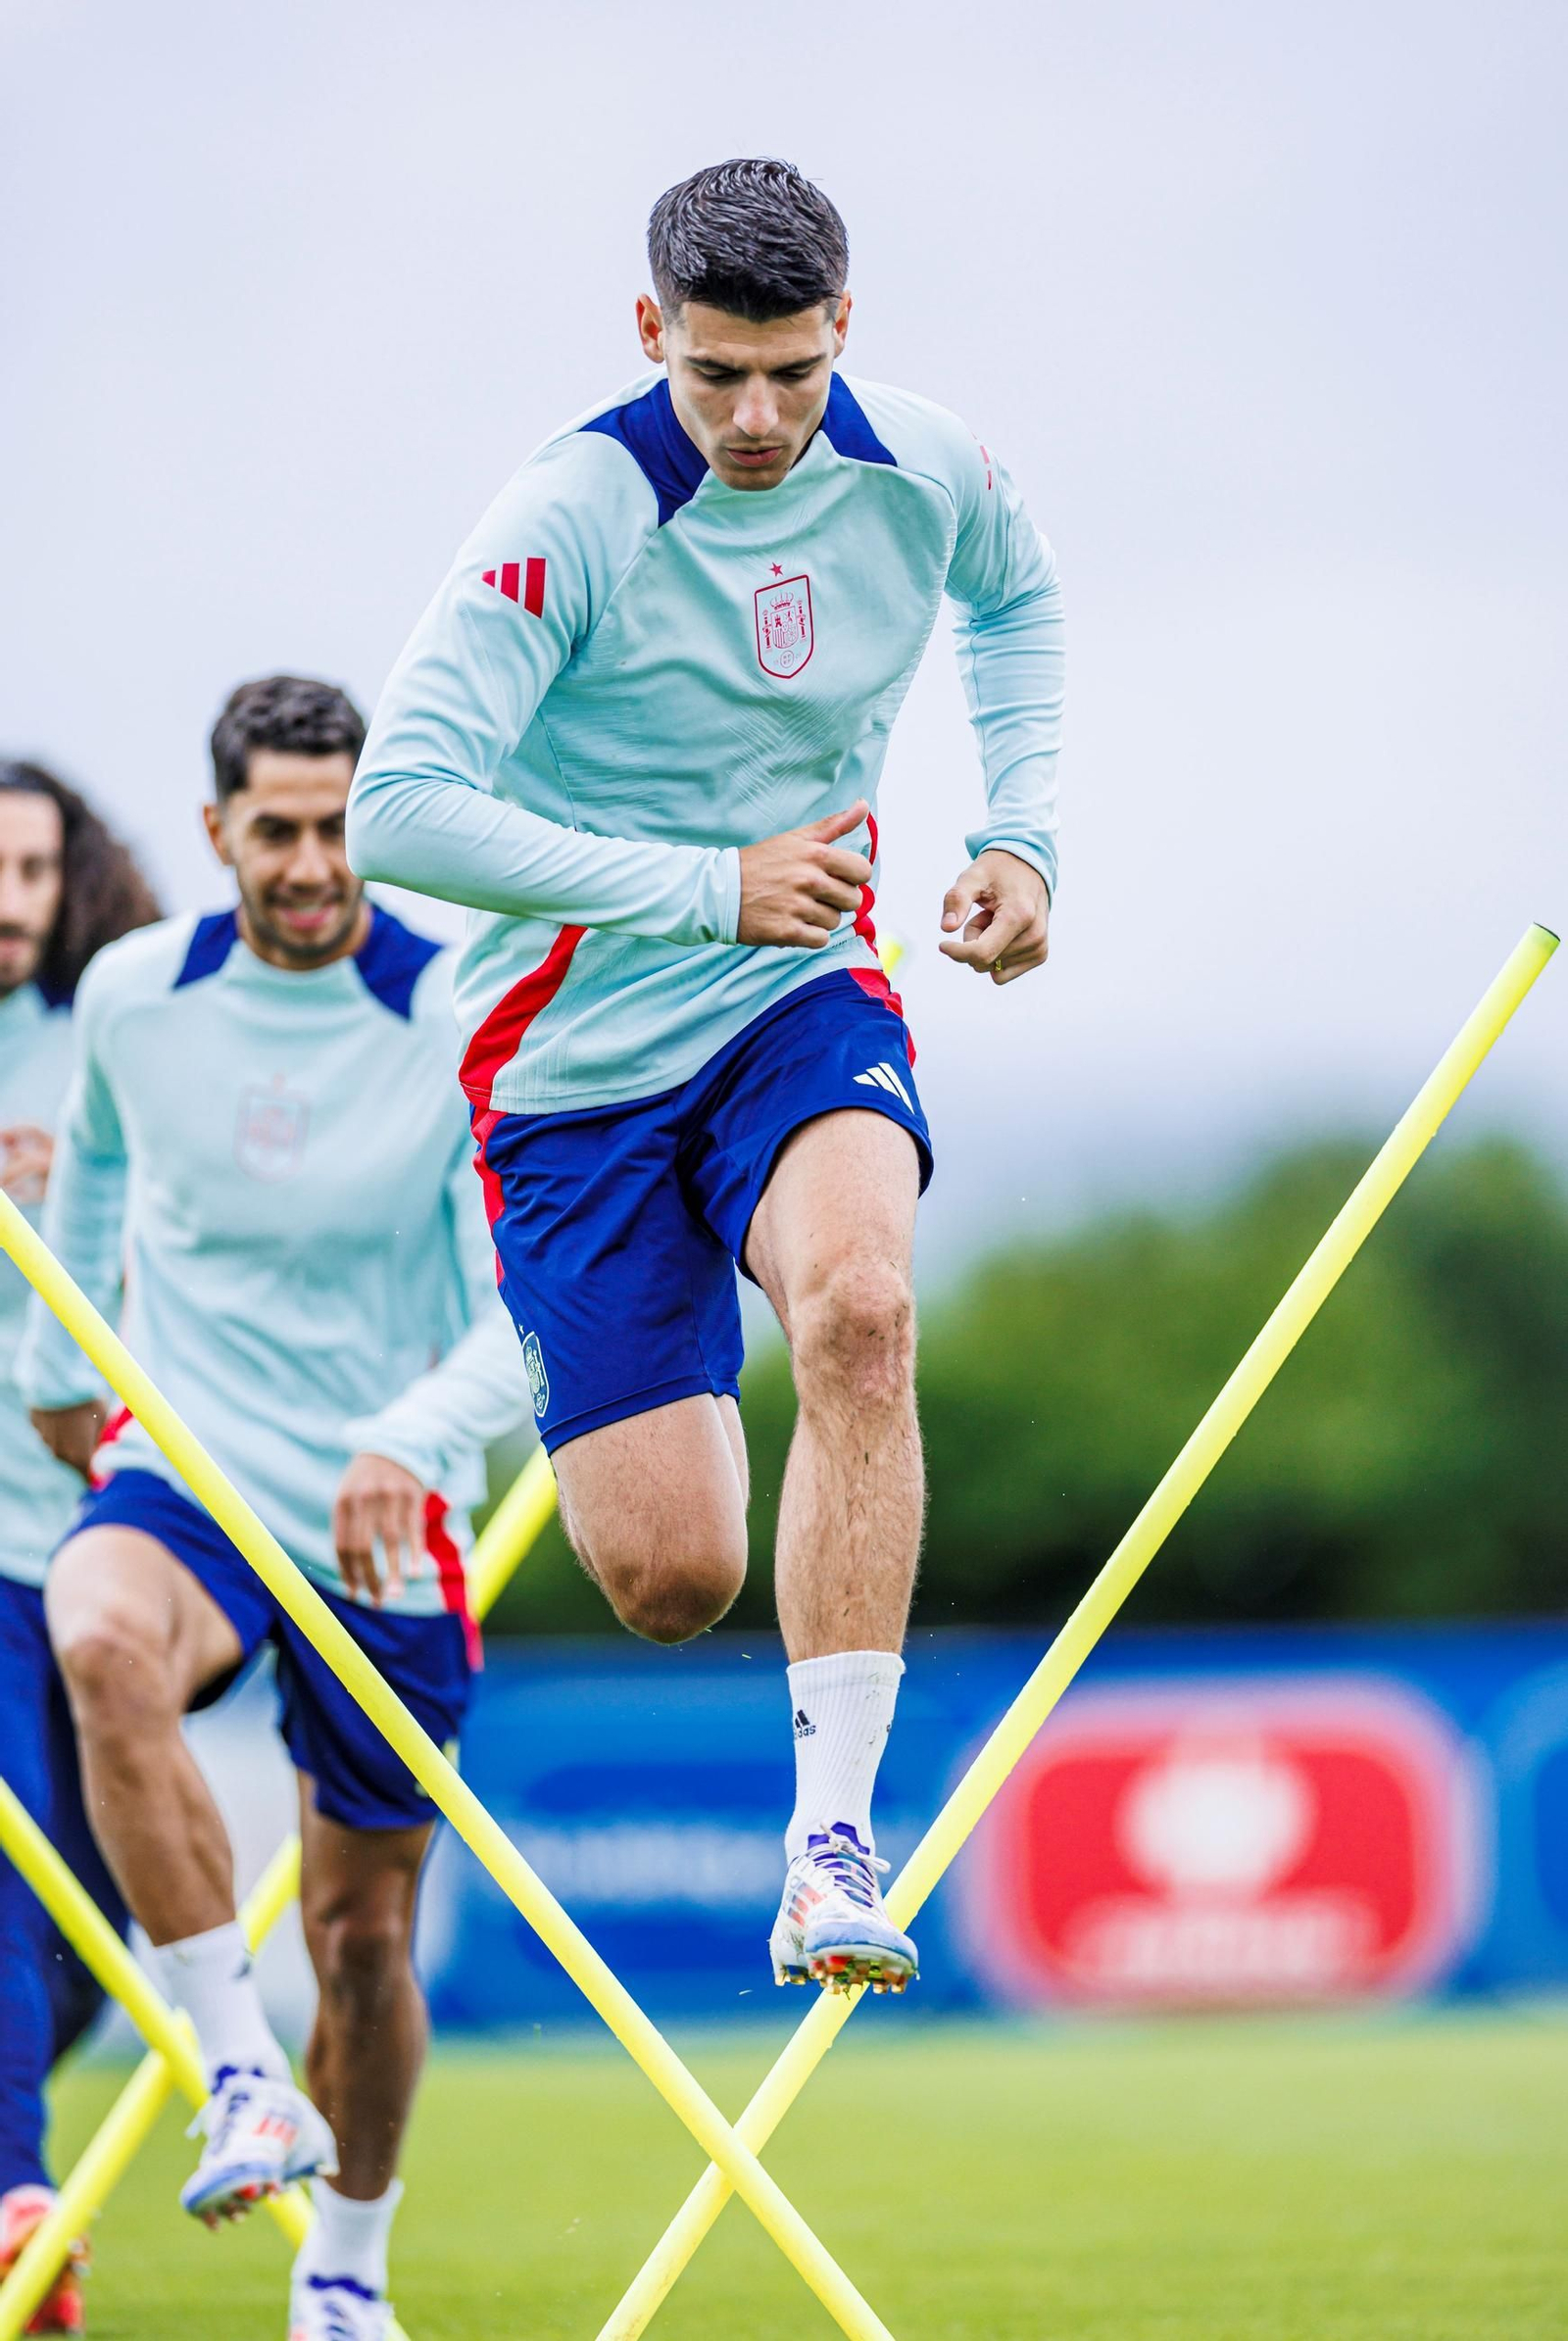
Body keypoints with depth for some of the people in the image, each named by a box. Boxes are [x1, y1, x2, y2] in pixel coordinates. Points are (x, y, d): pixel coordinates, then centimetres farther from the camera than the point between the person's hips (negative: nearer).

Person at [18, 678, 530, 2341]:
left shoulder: (457, 1025, -11)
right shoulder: (133, 996, -2)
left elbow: (528, 1321, -14)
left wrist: (406, 1443, -32)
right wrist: (57, 1362, 32)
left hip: (384, 1528, -1)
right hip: (183, 1468, 1)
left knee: (362, 1929, 7)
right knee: (100, 1639, -36)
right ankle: (245, 2079, -34)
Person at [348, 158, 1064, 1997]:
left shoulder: (922, 470, -5)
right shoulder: (574, 517, -21)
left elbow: (1013, 599, 21)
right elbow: (397, 813, -27)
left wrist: (1019, 833, 7)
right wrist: (707, 891, -29)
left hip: (803, 1006, 3)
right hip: (578, 1062, -3)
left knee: (856, 1309, -32)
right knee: (672, 1584, -7)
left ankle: (833, 1844, -31)